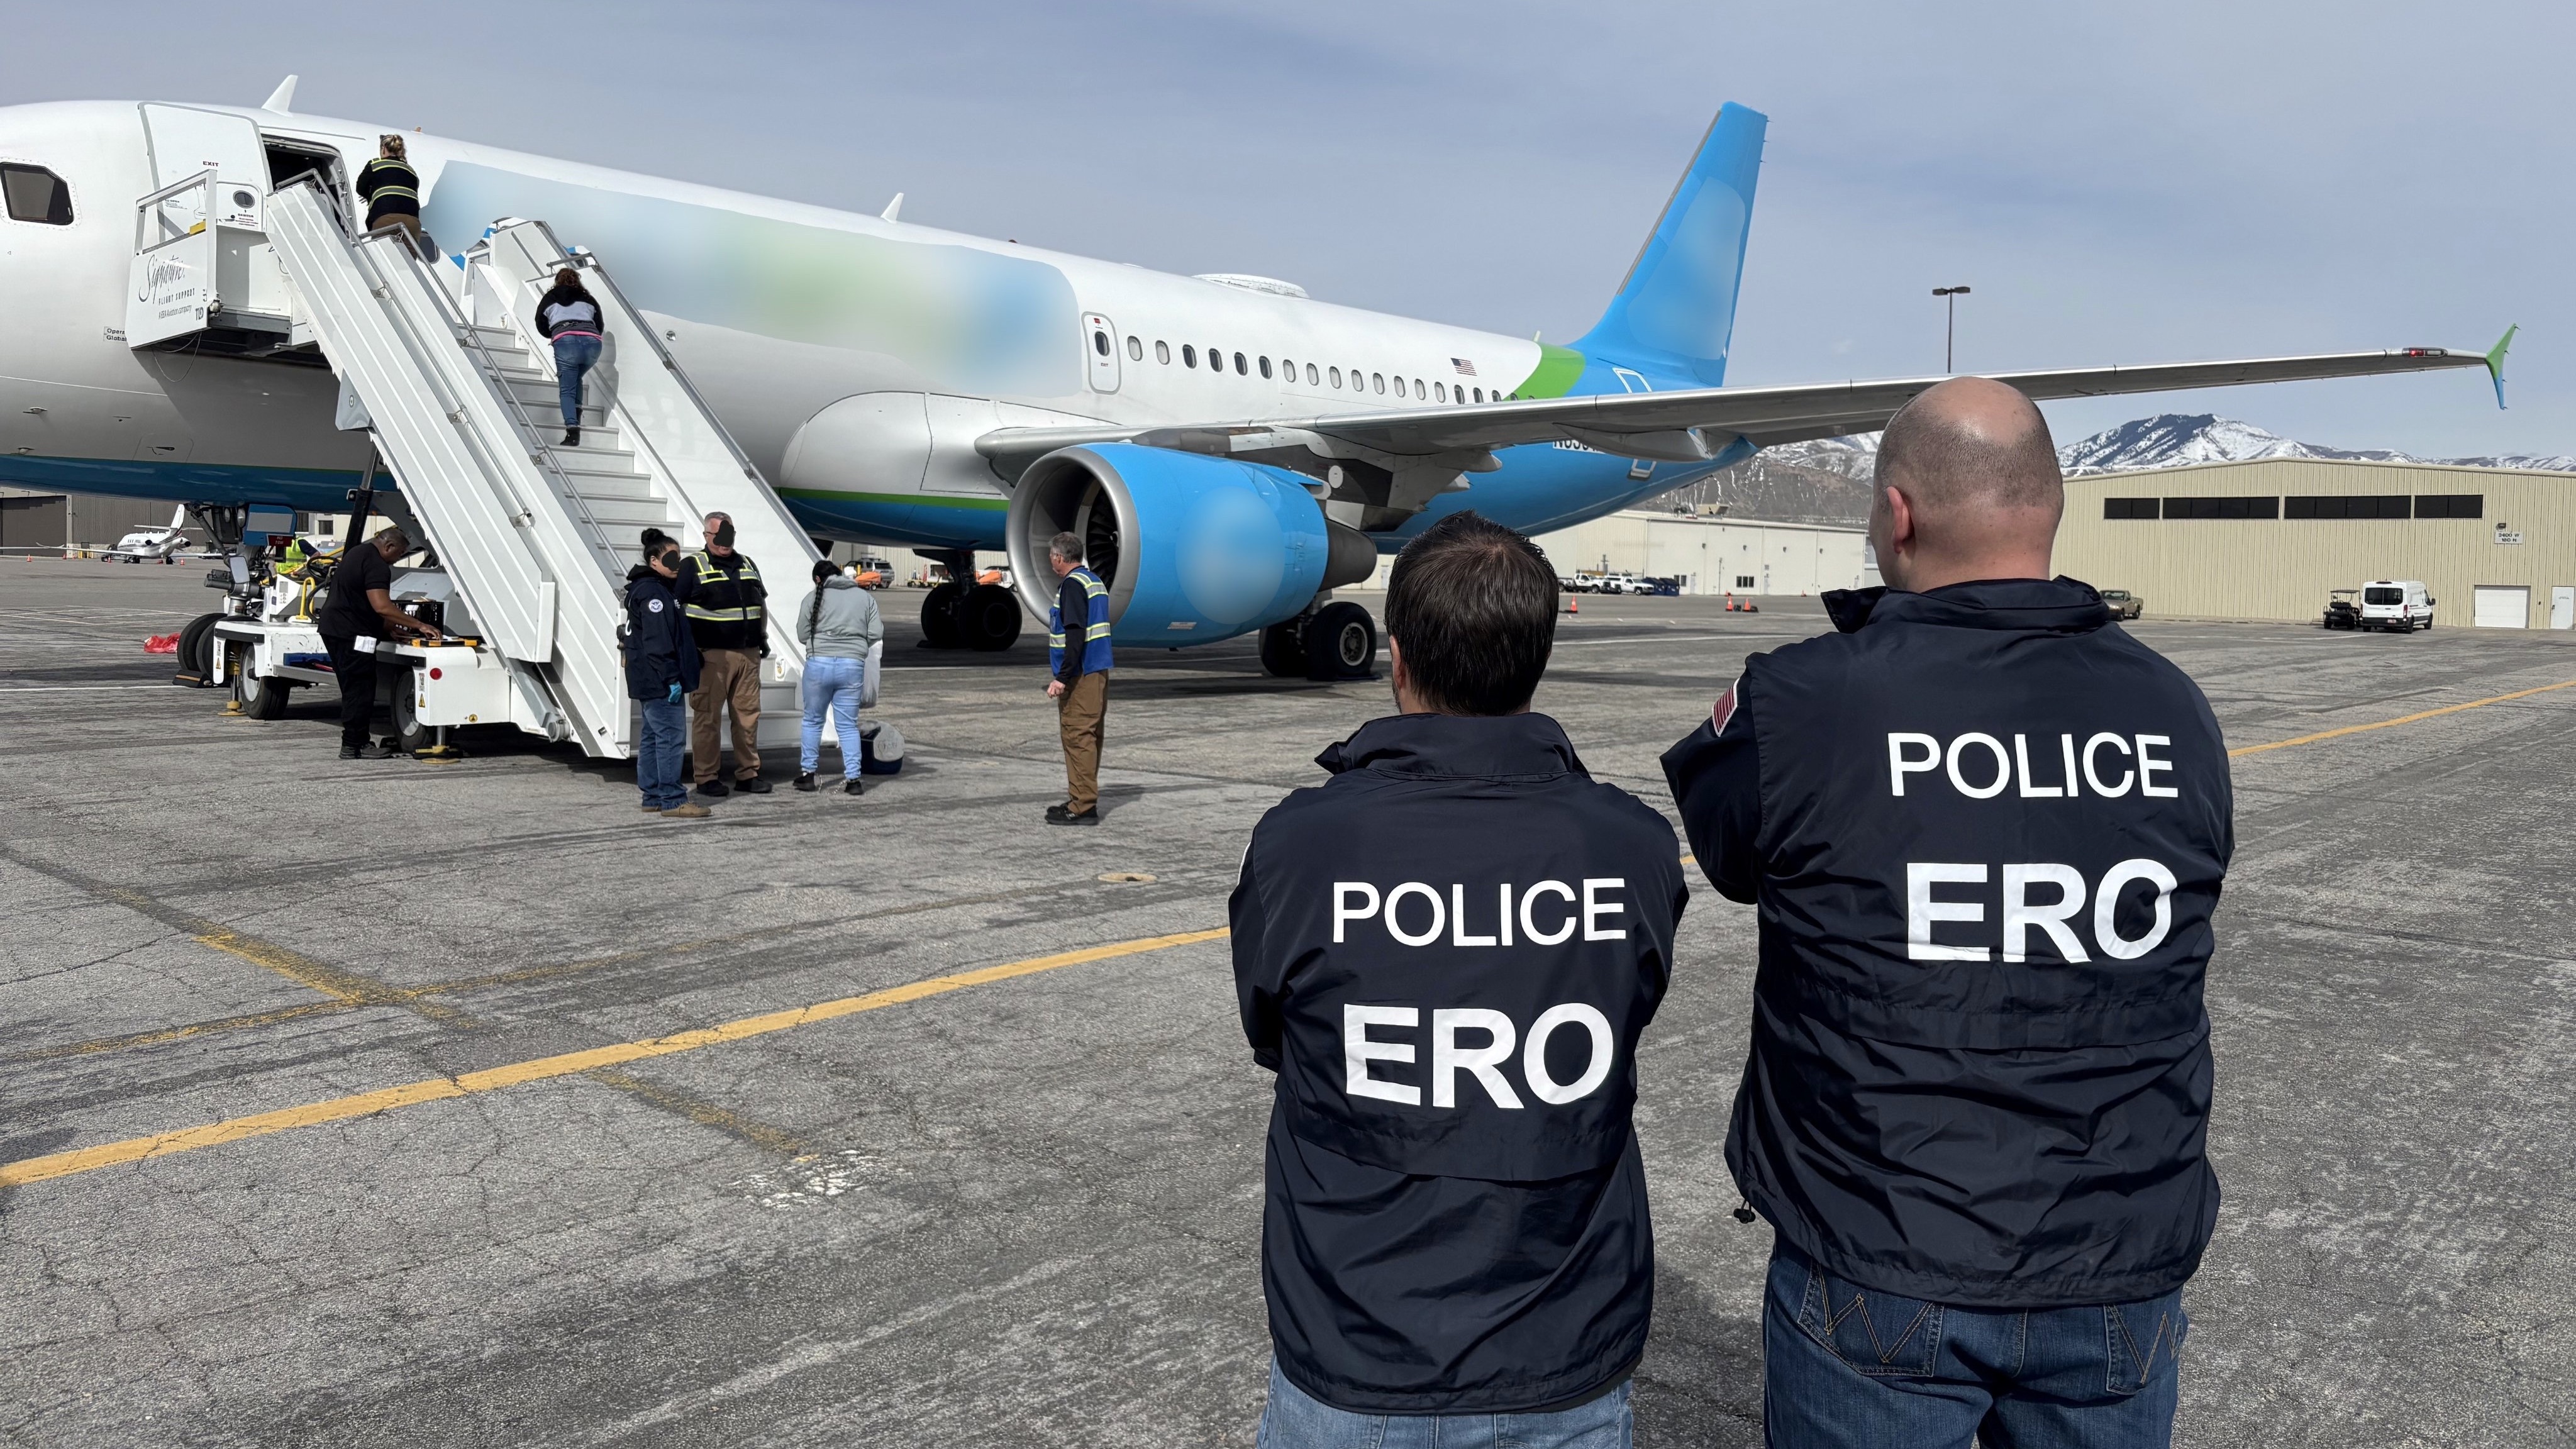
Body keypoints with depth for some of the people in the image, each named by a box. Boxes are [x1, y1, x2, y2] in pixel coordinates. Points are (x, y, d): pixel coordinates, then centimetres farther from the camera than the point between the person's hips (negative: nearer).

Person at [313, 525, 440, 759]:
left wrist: (390, 628, 20)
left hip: (331, 627, 11)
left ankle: (356, 742, 18)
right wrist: (418, 625, -22)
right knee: (360, 690, -5)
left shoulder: (356, 553, 20)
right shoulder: (376, 565, -15)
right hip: (351, 634, -11)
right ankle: (353, 745, -3)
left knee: (352, 688, 15)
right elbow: (381, 606, -25)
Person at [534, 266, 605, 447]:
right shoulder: (588, 298, 26)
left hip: (565, 342, -2)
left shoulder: (550, 298, 23)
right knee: (576, 379, 28)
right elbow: (600, 325, 26)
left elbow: (541, 326, 23)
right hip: (592, 342, 3)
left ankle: (572, 429, -21)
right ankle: (577, 411, 6)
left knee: (567, 389, -1)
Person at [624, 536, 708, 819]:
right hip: (659, 681, -11)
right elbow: (657, 641, -22)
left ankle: (653, 796, 19)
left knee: (653, 736, 13)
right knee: (670, 735, -12)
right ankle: (672, 801, -13)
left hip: (650, 682, 11)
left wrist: (674, 676, 21)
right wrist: (671, 678, -23)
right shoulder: (653, 592, -14)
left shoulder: (661, 589, 19)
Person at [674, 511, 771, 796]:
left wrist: (763, 637, 17)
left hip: (748, 654, 6)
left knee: (748, 714, 7)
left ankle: (748, 774, 15)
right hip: (712, 655, -5)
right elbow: (675, 608, -5)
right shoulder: (692, 566, -1)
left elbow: (761, 603, 27)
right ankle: (706, 778, 3)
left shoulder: (748, 565, 17)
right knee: (708, 716, -3)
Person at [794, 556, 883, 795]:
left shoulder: (814, 598, 2)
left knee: (813, 720, 15)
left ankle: (807, 773, 18)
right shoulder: (864, 598, 9)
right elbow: (877, 633, 4)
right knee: (848, 725, 9)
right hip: (853, 666, 2)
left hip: (819, 663, -2)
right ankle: (853, 778, 3)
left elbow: (802, 635, 5)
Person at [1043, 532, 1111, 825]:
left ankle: (1082, 807, -6)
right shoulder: (1096, 581, 17)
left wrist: (1063, 677, -23)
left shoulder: (1072, 584, -13)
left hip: (1080, 676, -10)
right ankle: (1085, 801, 21)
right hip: (1099, 671, 10)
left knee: (1078, 737, -7)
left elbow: (1075, 635, -22)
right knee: (1090, 738, 13)